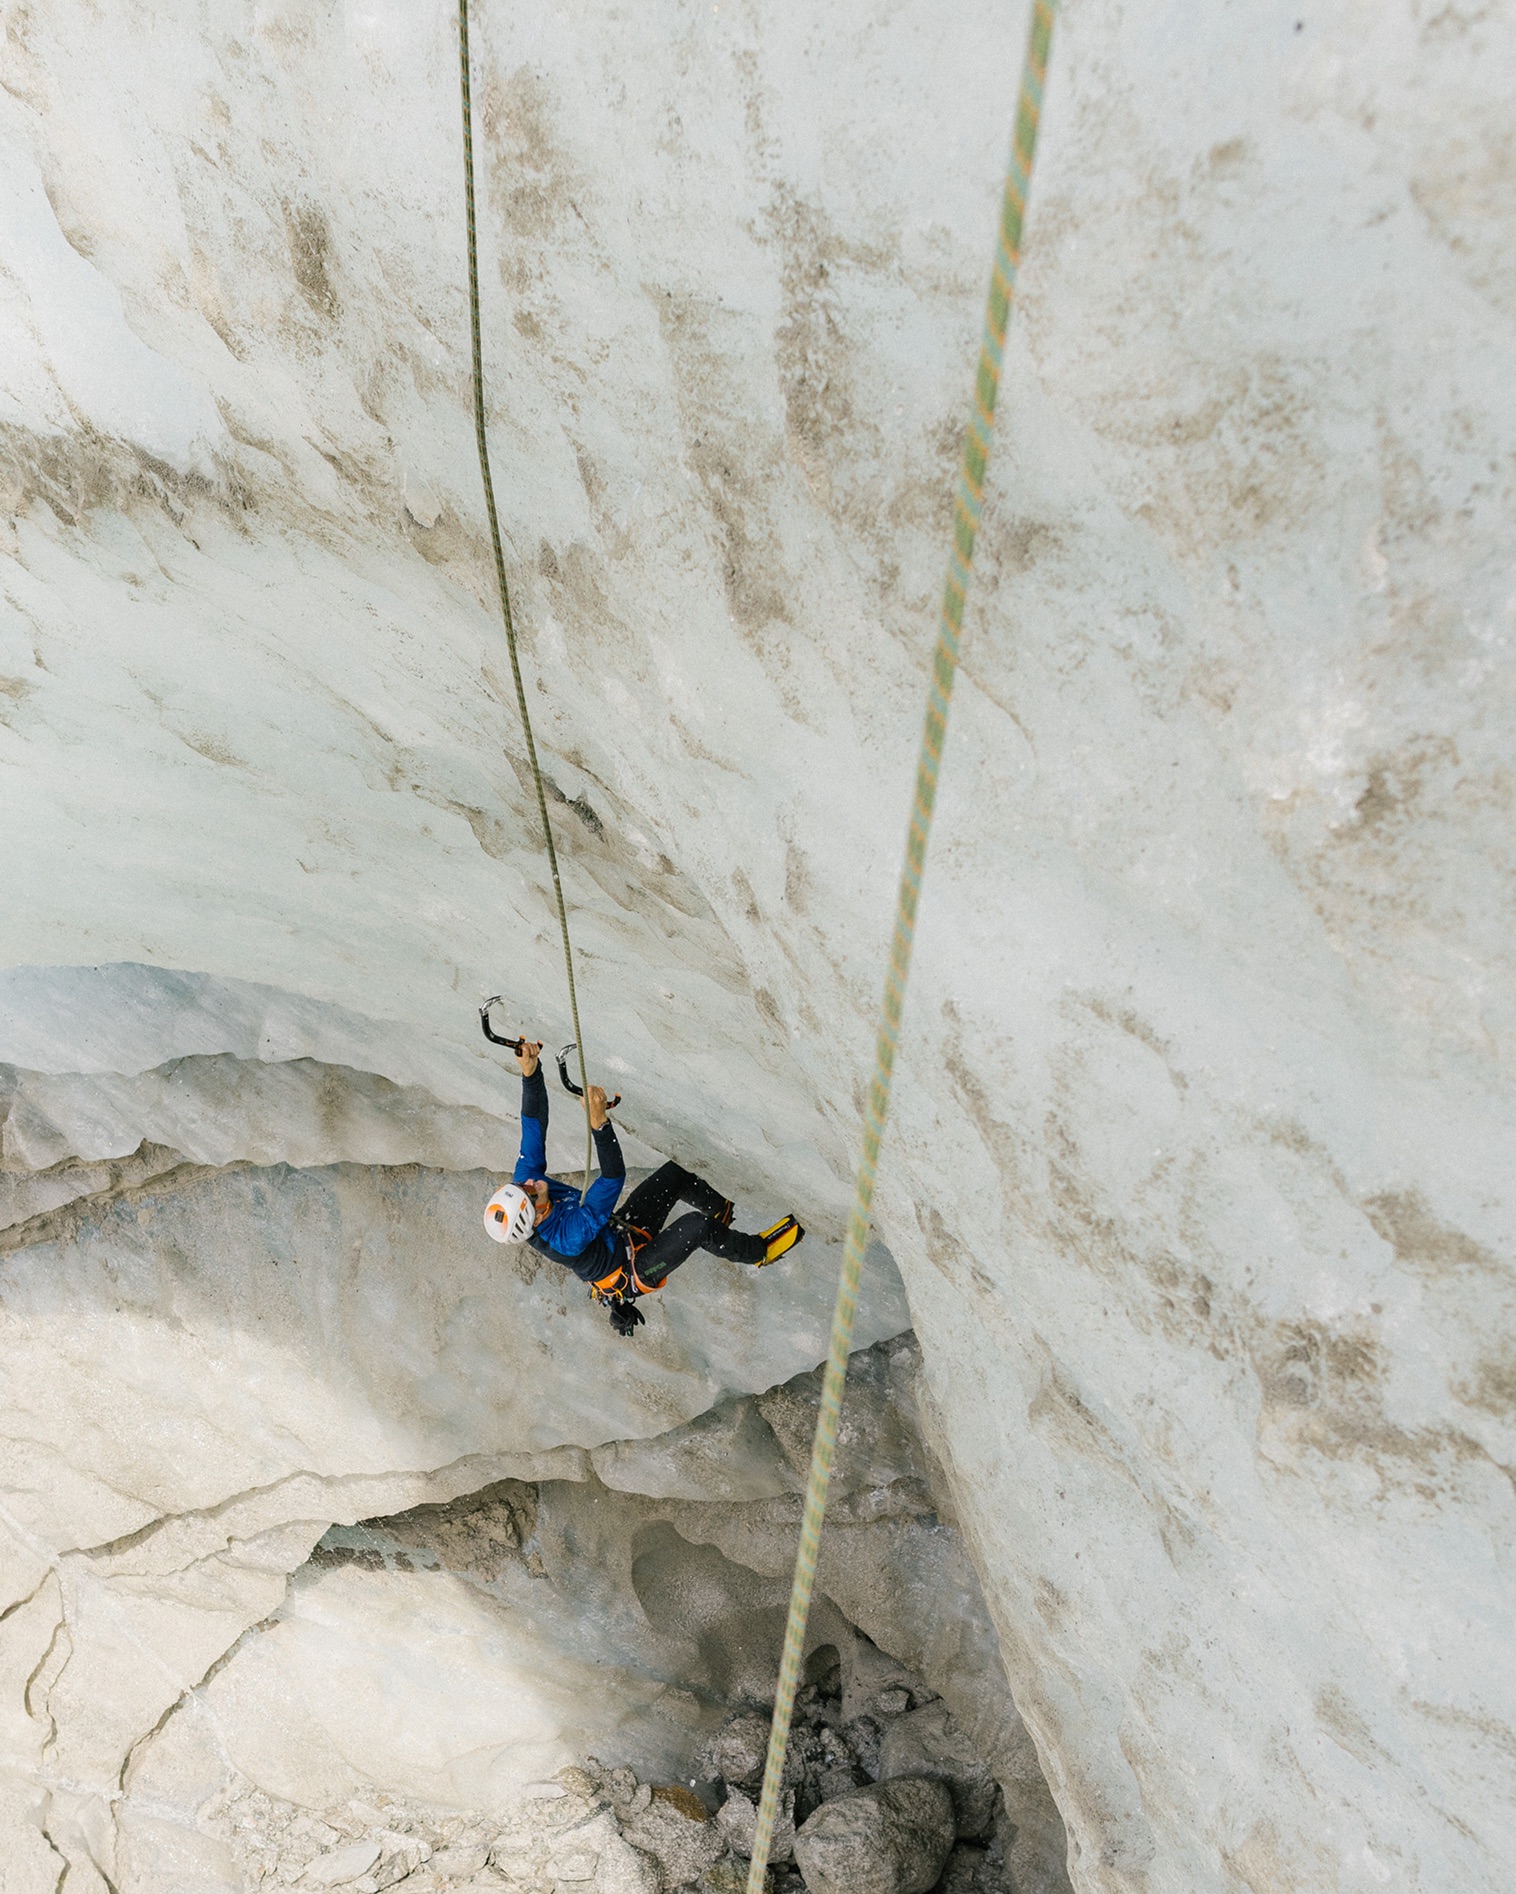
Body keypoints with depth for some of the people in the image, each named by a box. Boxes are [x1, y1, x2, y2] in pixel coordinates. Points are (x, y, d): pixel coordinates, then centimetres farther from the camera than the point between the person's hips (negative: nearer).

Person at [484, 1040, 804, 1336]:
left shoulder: (523, 1181, -20)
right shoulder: (568, 1237, -42)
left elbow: (534, 1125, -19)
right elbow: (613, 1177, -47)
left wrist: (530, 1073, -31)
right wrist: (599, 1122, -55)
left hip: (620, 1230, 8)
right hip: (632, 1271, -8)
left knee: (673, 1174, 5)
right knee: (696, 1226, -25)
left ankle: (724, 1209, 32)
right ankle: (759, 1251, 2)